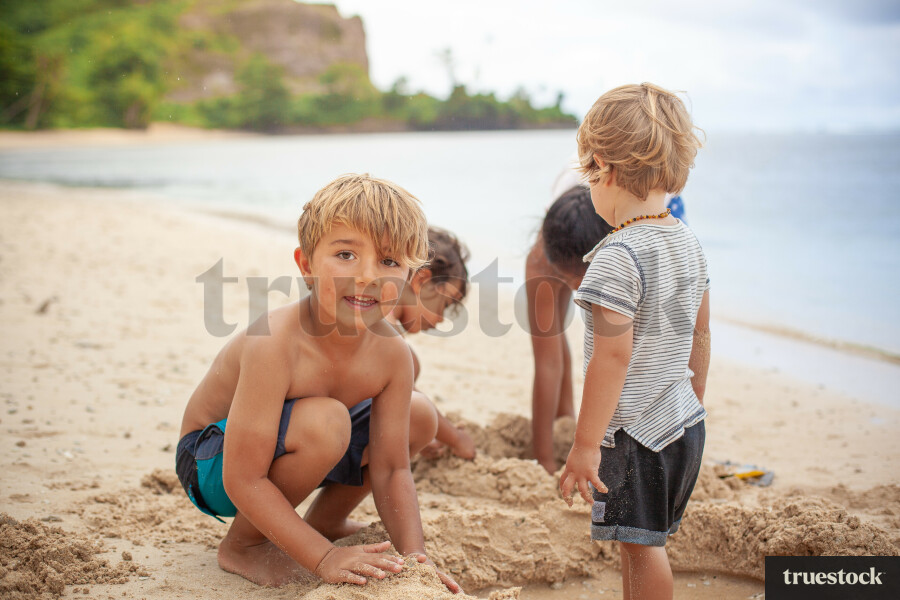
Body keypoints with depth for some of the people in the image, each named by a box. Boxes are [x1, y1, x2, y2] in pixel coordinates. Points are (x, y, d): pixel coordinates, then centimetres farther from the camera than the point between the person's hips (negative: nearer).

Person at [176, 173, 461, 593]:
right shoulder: (274, 345, -36)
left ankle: (325, 520, 22)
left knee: (420, 421, 5)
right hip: (212, 462, -7)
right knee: (326, 421, -35)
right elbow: (243, 481, -33)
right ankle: (242, 544, -11)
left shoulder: (391, 355, -16)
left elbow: (391, 471, -10)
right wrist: (324, 558, -35)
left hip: (286, 452, 7)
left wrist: (414, 553, -25)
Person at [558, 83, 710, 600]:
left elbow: (613, 356, -22)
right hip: (686, 423, 8)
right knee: (642, 541, 19)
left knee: (642, 545, 2)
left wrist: (585, 445, -16)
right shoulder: (689, 243, 5)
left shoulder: (618, 257, -20)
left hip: (635, 434, -8)